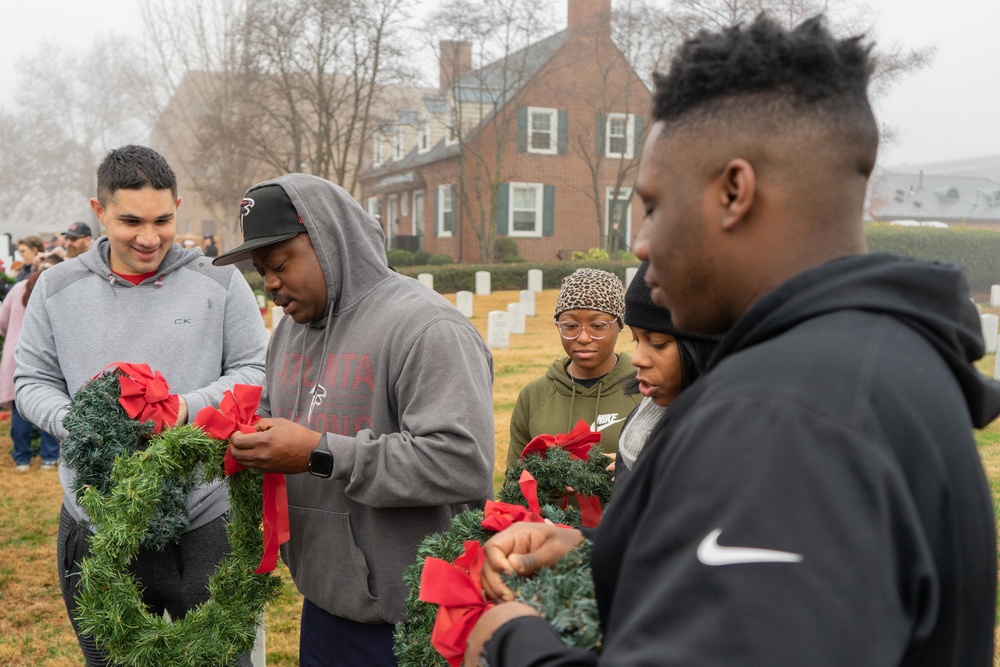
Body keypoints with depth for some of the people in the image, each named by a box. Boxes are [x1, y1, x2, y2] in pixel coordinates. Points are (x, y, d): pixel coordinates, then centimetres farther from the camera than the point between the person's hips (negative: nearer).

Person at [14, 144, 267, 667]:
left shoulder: (219, 283, -3)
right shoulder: (58, 288, 2)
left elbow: (254, 371, -1)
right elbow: (32, 381, 7)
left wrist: (189, 407, -18)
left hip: (203, 521, -1)